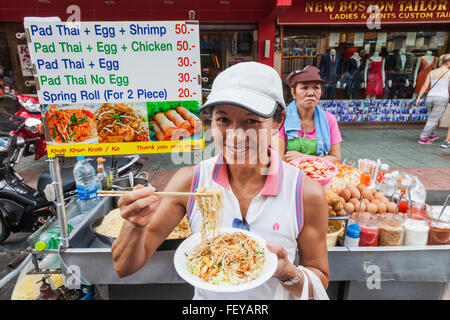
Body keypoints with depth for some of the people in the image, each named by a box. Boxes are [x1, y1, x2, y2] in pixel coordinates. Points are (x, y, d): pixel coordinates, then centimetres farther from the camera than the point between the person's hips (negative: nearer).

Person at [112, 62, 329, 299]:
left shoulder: (307, 193, -21)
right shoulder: (189, 182, -19)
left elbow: (321, 279, -7)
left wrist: (287, 273, -26)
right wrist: (137, 225, -32)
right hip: (205, 295, 1)